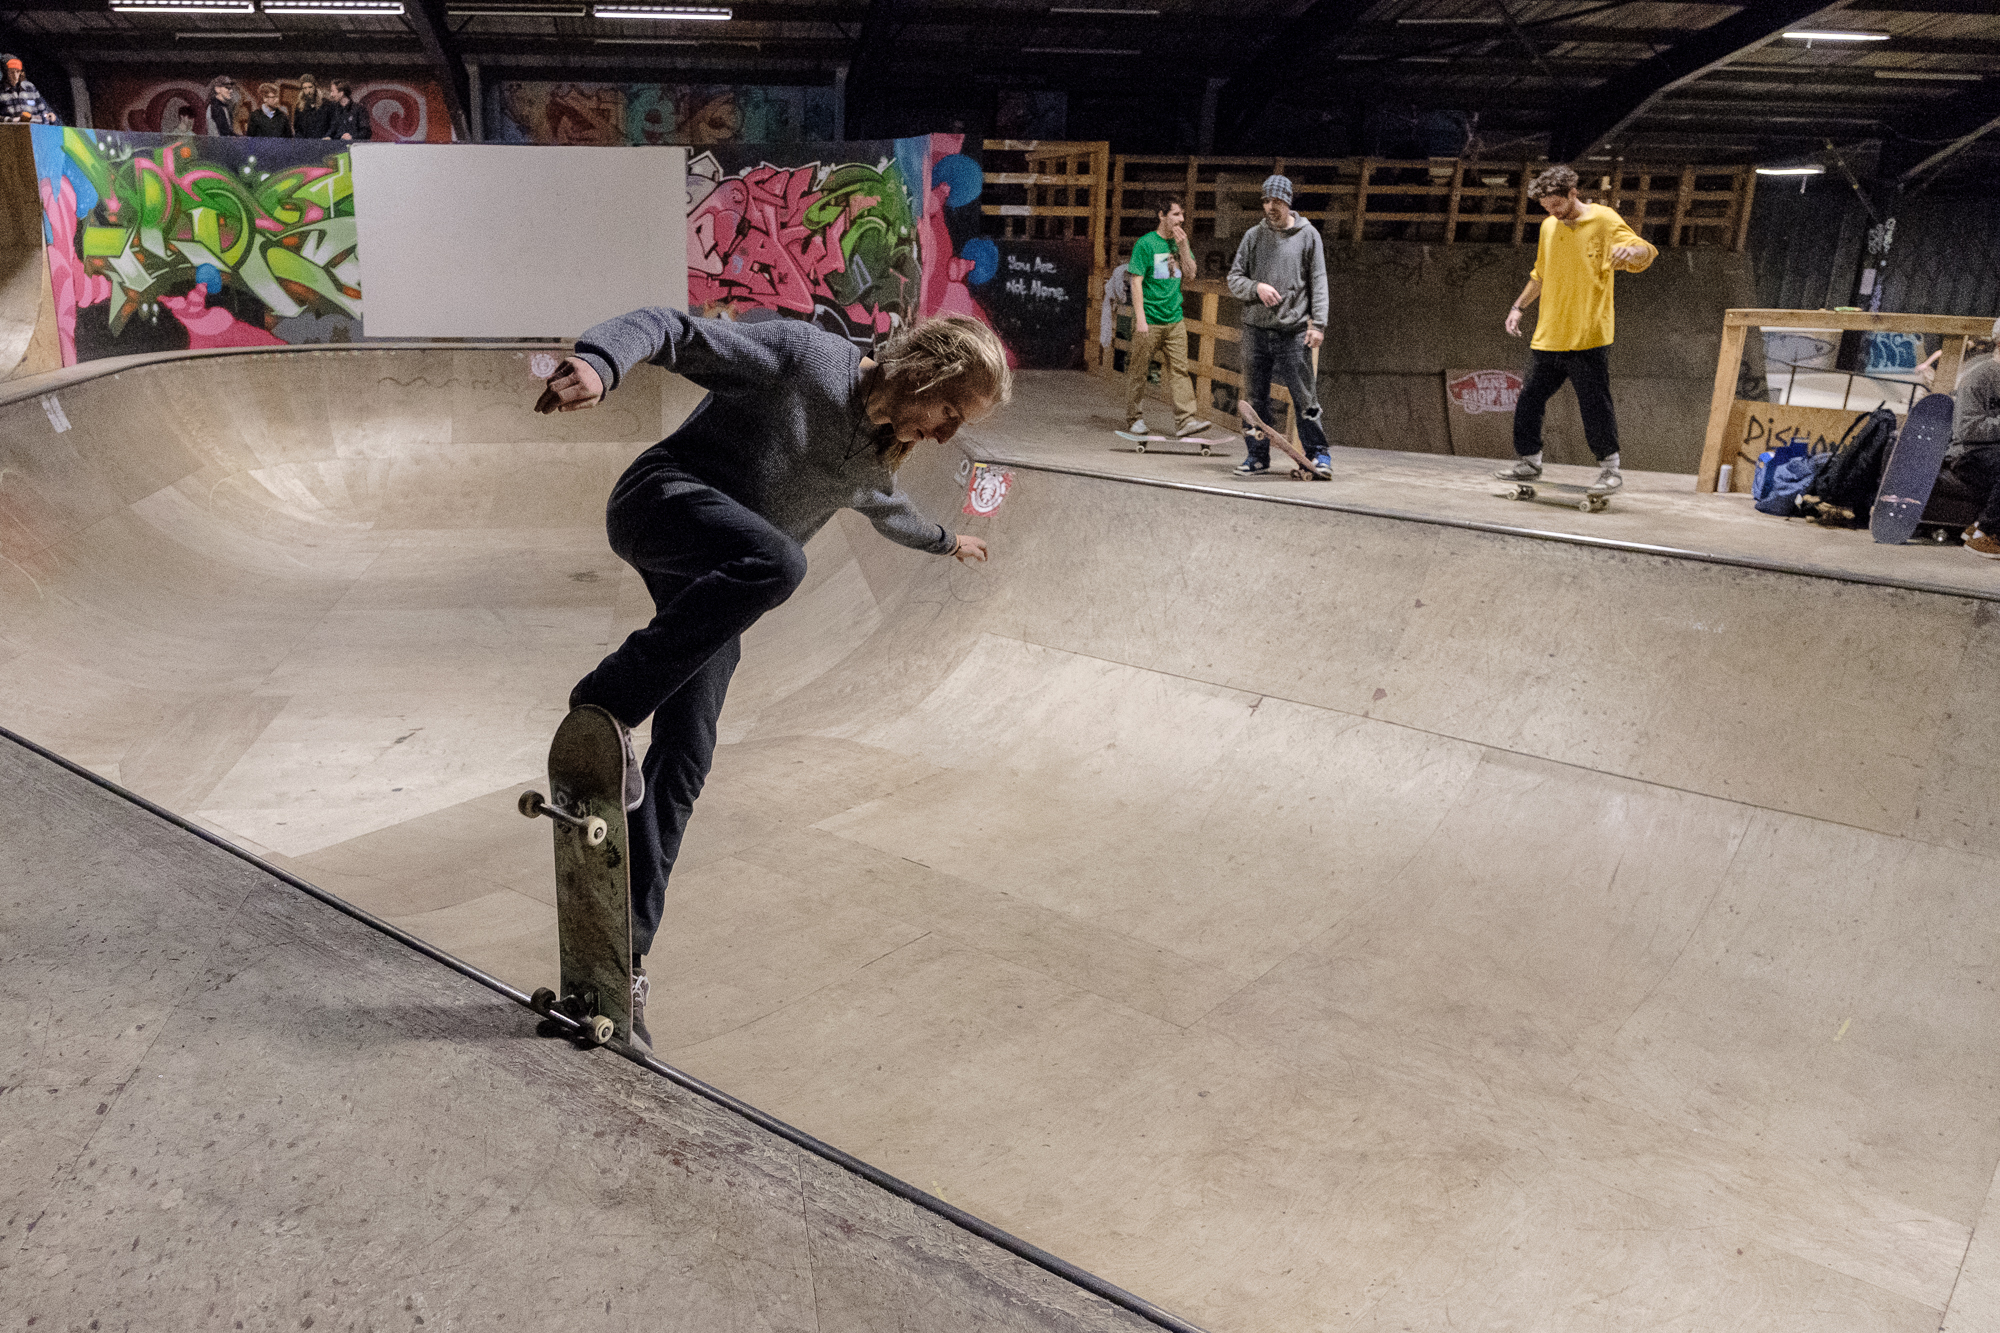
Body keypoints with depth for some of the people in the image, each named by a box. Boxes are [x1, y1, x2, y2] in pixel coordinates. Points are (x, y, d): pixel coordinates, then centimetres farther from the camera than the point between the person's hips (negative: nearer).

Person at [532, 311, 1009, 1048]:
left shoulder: (874, 455, 17)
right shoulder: (802, 354, -7)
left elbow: (887, 508, 42)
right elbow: (673, 329, -15)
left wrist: (942, 540, 59)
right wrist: (599, 361, -35)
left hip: (716, 581, 7)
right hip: (664, 498, -7)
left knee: (685, 756, -5)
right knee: (775, 561, -40)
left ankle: (625, 955, -1)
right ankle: (610, 699, -29)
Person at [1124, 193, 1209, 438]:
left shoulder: (1178, 241, 11)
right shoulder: (1145, 243, -7)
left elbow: (1190, 273, 7)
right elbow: (1136, 282, -10)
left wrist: (1183, 246, -6)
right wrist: (1140, 318, -16)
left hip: (1174, 319, 5)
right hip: (1149, 320, -5)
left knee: (1179, 368, -1)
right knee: (1138, 370, 3)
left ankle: (1185, 420, -4)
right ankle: (1135, 419, 15)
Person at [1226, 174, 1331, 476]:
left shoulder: (1308, 235, 5)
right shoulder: (1253, 236, 10)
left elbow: (1318, 282, 3)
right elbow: (1234, 279, 10)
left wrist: (1318, 324, -6)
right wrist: (1256, 287, -11)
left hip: (1293, 331, -2)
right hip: (1255, 329, 3)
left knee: (1305, 397, -4)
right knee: (1255, 397, 6)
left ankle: (1318, 454, 4)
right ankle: (1257, 456, 16)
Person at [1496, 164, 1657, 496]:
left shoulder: (1603, 220, -5)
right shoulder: (1548, 227, 14)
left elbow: (1647, 250, -15)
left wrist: (1631, 250, -37)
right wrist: (1519, 306, 24)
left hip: (1588, 337, -6)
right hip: (1547, 336, 6)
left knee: (1595, 405, -6)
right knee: (1529, 400, 9)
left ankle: (1610, 467, 6)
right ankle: (1528, 461, 23)